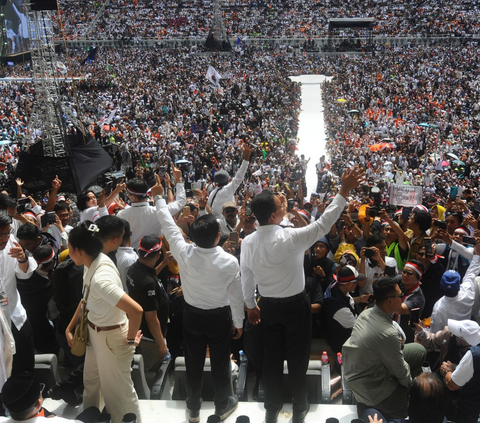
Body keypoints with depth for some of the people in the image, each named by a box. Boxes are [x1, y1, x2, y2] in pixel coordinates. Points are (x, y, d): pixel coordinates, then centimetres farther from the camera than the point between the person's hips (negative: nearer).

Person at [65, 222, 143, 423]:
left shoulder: (101, 279, -37)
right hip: (94, 332, 10)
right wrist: (70, 327, 10)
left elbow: (136, 310, -42)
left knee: (118, 390, 12)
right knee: (91, 381, 31)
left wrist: (130, 339, -24)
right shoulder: (93, 262, -8)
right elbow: (86, 299, 8)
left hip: (111, 337, -10)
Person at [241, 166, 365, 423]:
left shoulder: (248, 242, -10)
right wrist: (344, 192, -18)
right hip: (295, 306, -4)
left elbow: (246, 279, 1)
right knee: (298, 358, 14)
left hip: (268, 306, 4)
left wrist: (250, 306, 16)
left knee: (272, 358, 17)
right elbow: (323, 225, -21)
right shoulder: (291, 238, -27)